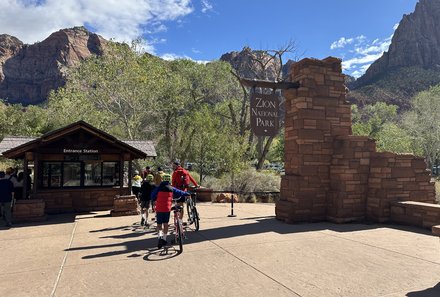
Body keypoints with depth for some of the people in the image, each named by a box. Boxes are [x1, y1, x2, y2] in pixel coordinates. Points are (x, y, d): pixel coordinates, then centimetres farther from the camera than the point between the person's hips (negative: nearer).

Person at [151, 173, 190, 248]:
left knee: (159, 224, 7)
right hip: (167, 209, 1)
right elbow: (180, 193, 13)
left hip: (159, 209, -1)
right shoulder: (172, 189, 3)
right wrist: (187, 194, 30)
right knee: (165, 224, 15)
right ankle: (164, 239, 20)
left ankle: (159, 236, -16)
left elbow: (152, 197, 4)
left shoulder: (158, 188, 0)